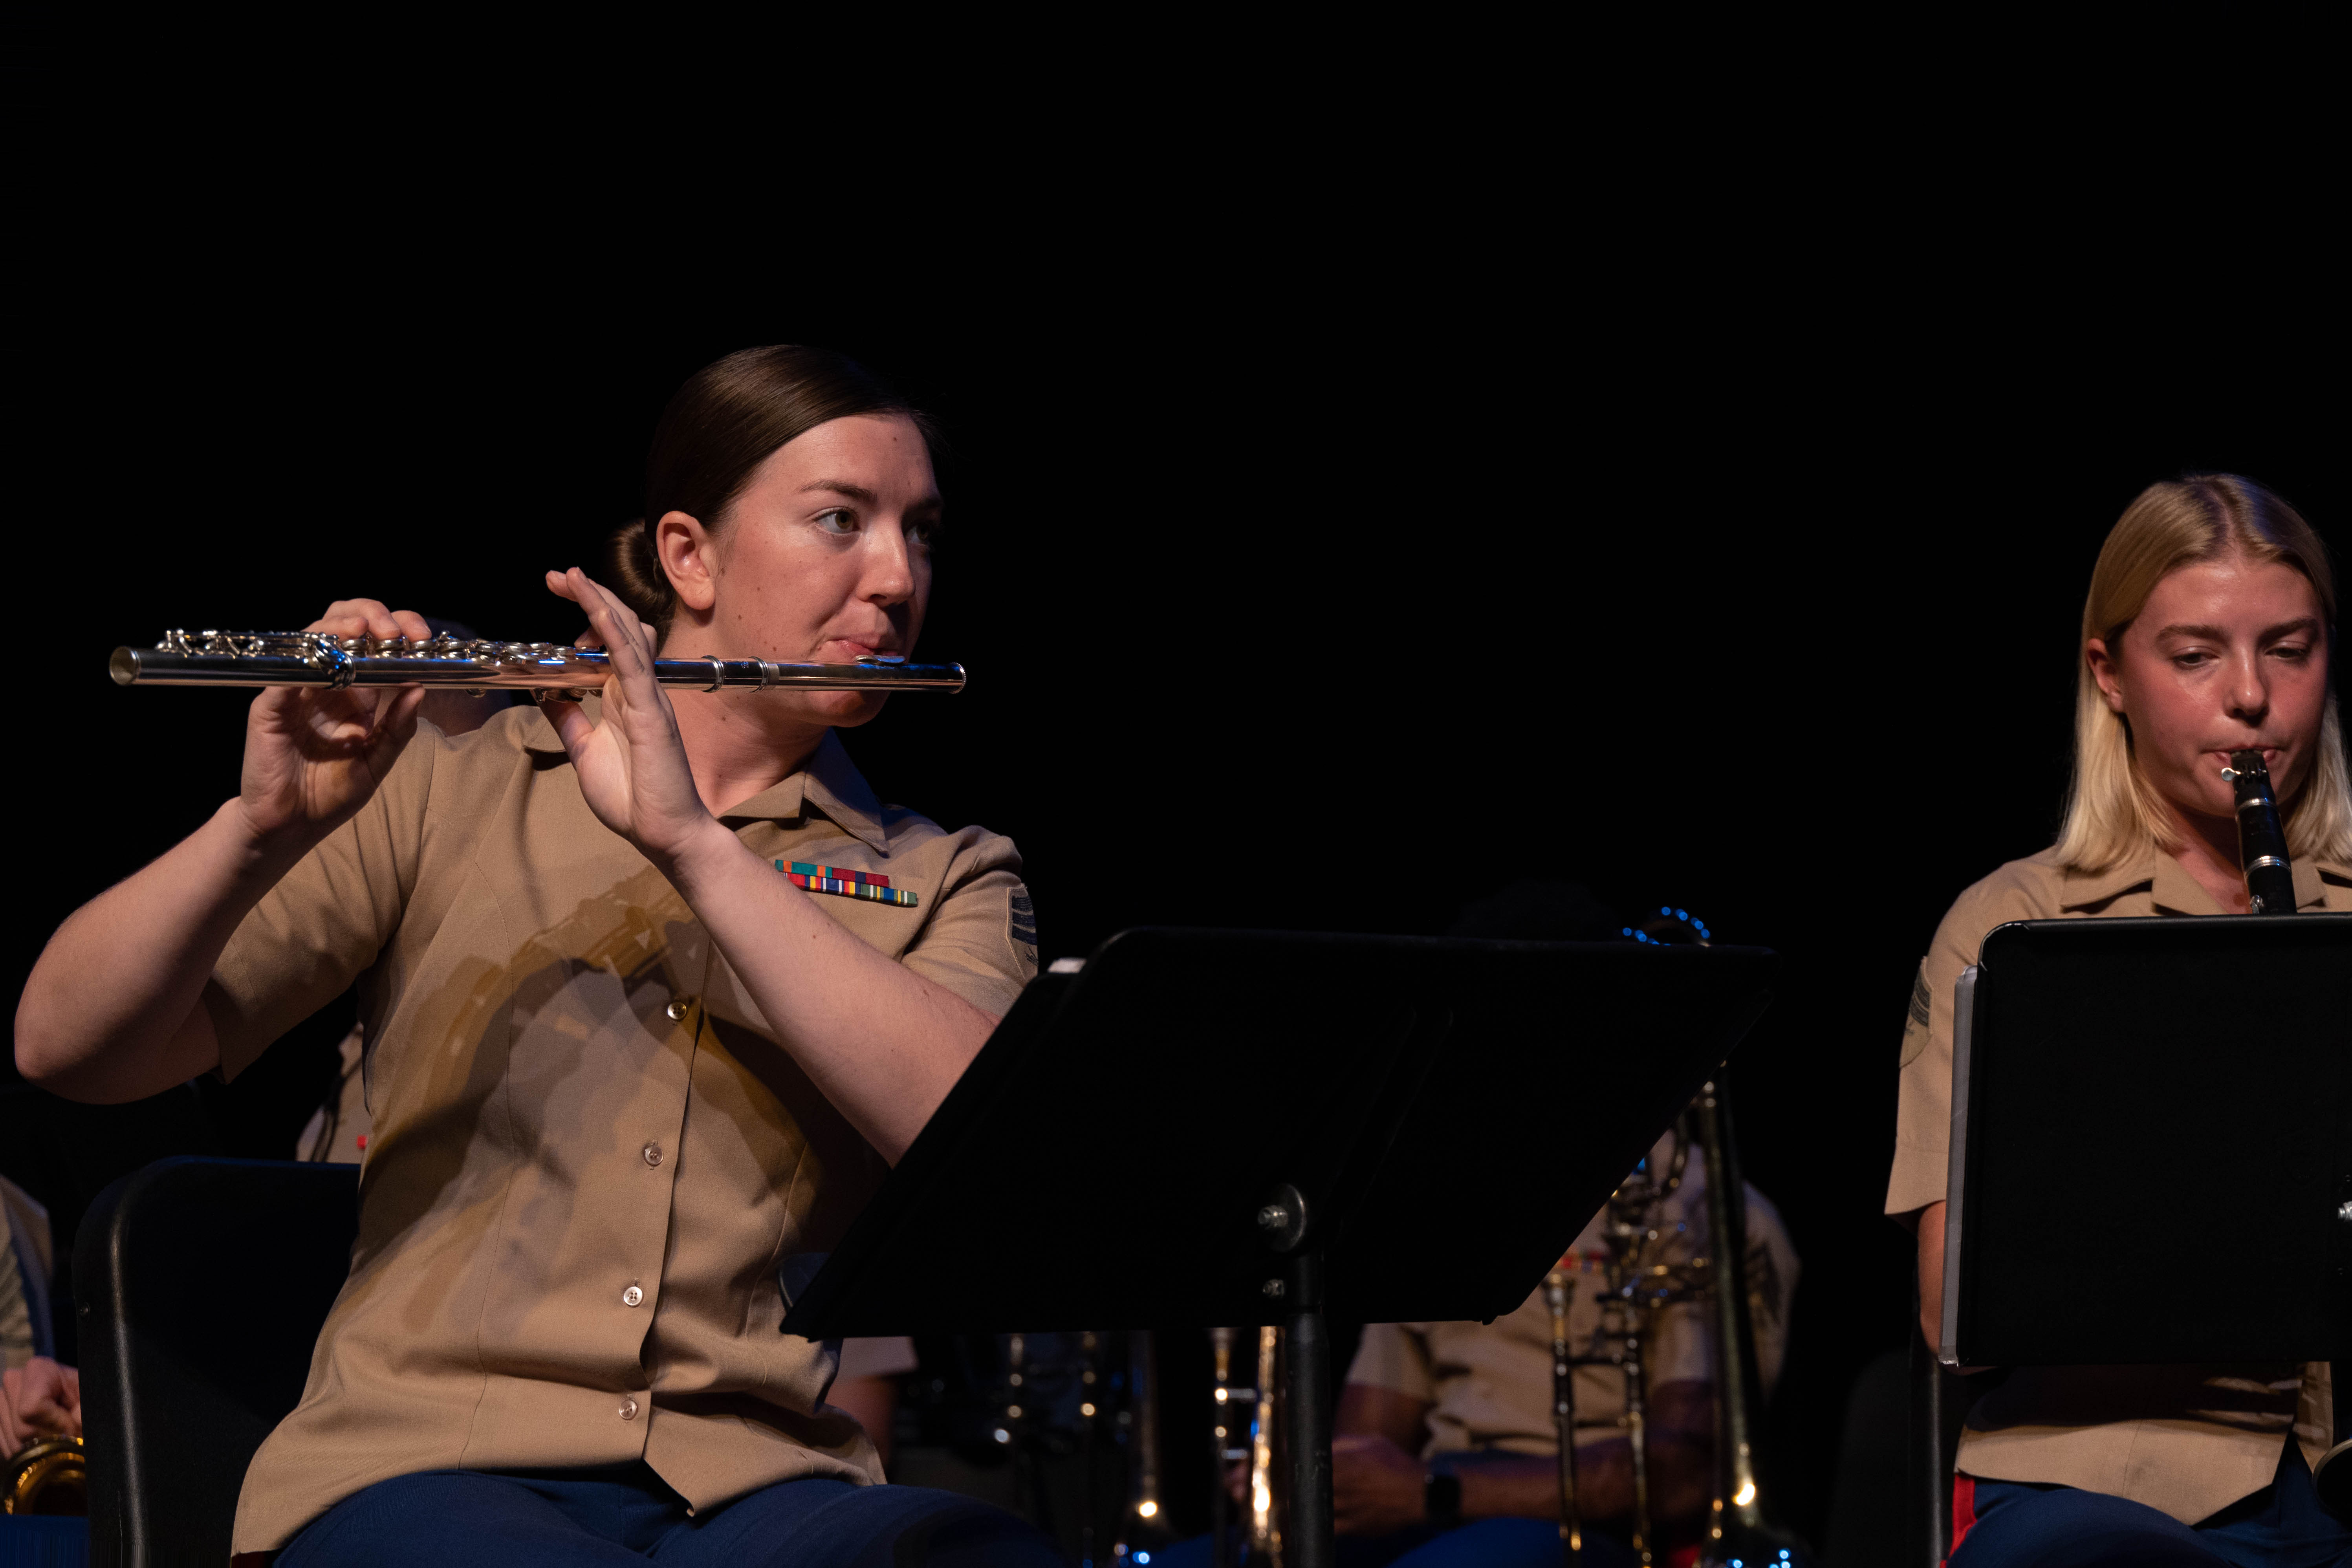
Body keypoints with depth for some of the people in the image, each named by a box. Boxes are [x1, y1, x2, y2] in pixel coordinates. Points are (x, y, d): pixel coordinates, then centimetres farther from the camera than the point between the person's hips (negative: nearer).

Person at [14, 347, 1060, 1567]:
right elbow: (65, 1045, 3)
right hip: (429, 1465, -2)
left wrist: (688, 840, -14)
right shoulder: (447, 793, 12)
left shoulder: (945, 880, 16)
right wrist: (271, 824, -15)